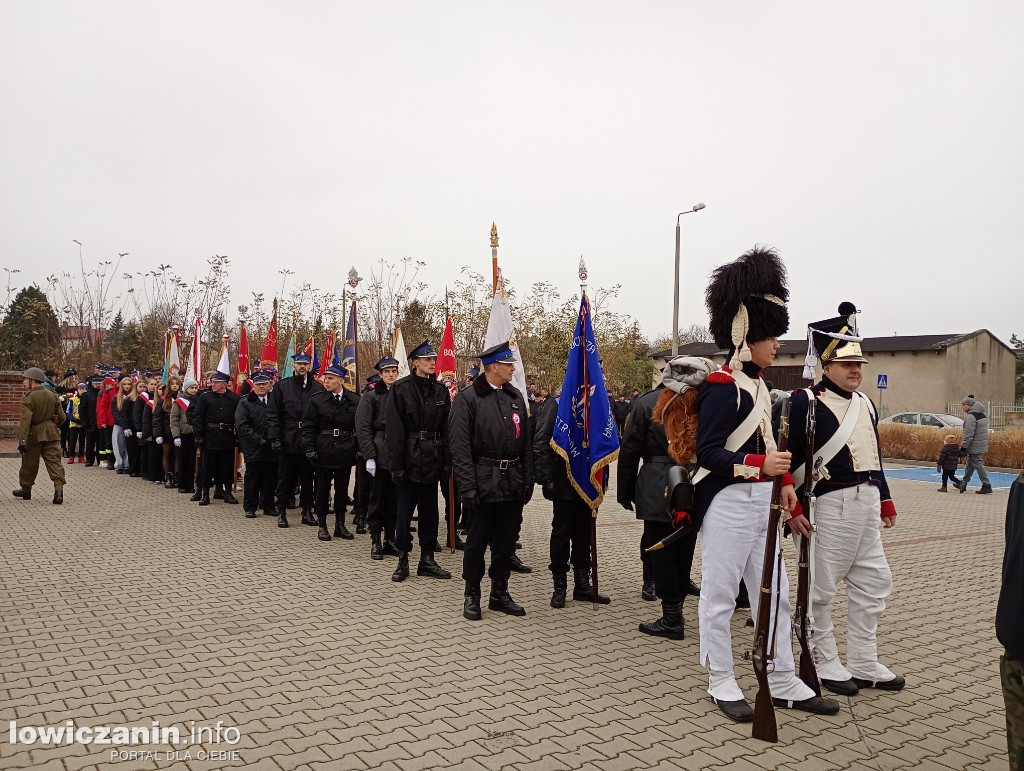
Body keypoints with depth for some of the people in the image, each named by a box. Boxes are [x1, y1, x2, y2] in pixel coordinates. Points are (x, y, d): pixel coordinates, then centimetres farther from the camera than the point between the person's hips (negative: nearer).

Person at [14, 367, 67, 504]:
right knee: (54, 462, -1)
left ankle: (25, 490, 28)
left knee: (29, 464, 13)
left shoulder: (28, 398, -12)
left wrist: (22, 440, -20)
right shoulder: (53, 395, 5)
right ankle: (59, 490, -14)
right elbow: (62, 417, 9)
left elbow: (25, 421, -19)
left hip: (34, 434, -4)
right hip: (52, 434, 4)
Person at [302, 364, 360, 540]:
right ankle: (322, 525, 18)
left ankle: (340, 524, 23)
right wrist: (309, 449, -11)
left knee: (342, 489, 11)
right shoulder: (317, 400, -2)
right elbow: (308, 427, -2)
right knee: (322, 489, 6)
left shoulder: (355, 401, 1)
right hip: (323, 452, -1)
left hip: (345, 453, 2)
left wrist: (359, 449, 1)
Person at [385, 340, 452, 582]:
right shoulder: (401, 389, -7)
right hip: (410, 459, -4)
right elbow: (394, 429, -10)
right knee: (404, 510, 3)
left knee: (429, 510, 11)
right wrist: (396, 464, -14)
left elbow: (446, 428, 8)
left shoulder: (440, 390, 7)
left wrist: (446, 461, 2)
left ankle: (427, 560, 21)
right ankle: (403, 560, 15)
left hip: (432, 460, 4)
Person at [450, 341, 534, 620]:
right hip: (485, 482, -5)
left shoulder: (516, 396, 10)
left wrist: (528, 479, 7)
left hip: (513, 483, 6)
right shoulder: (468, 398, -8)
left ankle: (499, 593, 26)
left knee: (507, 540, 13)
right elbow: (459, 446, -12)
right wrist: (467, 487, -17)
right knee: (477, 540, 5)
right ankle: (472, 595, 20)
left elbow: (526, 442, 12)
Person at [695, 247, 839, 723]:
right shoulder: (723, 387, -15)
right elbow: (708, 452, -19)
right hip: (729, 503, -10)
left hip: (761, 501, 10)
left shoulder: (757, 385, 13)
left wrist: (783, 481, 10)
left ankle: (783, 684, 27)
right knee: (720, 596, 4)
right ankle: (721, 685, 18)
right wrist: (759, 466, -29)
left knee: (775, 593, 15)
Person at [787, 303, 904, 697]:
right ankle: (824, 663, 18)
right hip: (830, 504, -8)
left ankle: (863, 664, 26)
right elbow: (788, 456, -14)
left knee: (874, 582, 13)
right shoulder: (805, 402, -12)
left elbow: (874, 455, 20)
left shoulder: (865, 403, 14)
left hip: (866, 503, 9)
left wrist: (885, 500, 18)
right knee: (821, 587, 3)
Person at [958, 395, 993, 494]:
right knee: (970, 465, 16)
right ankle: (963, 484, 25)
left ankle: (987, 486, 1)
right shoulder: (982, 415, 11)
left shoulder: (971, 416, -19)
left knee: (979, 465, -2)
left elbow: (968, 434, -22)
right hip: (981, 445, 10)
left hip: (974, 447, -10)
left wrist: (963, 447, -17)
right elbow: (981, 431, 17)